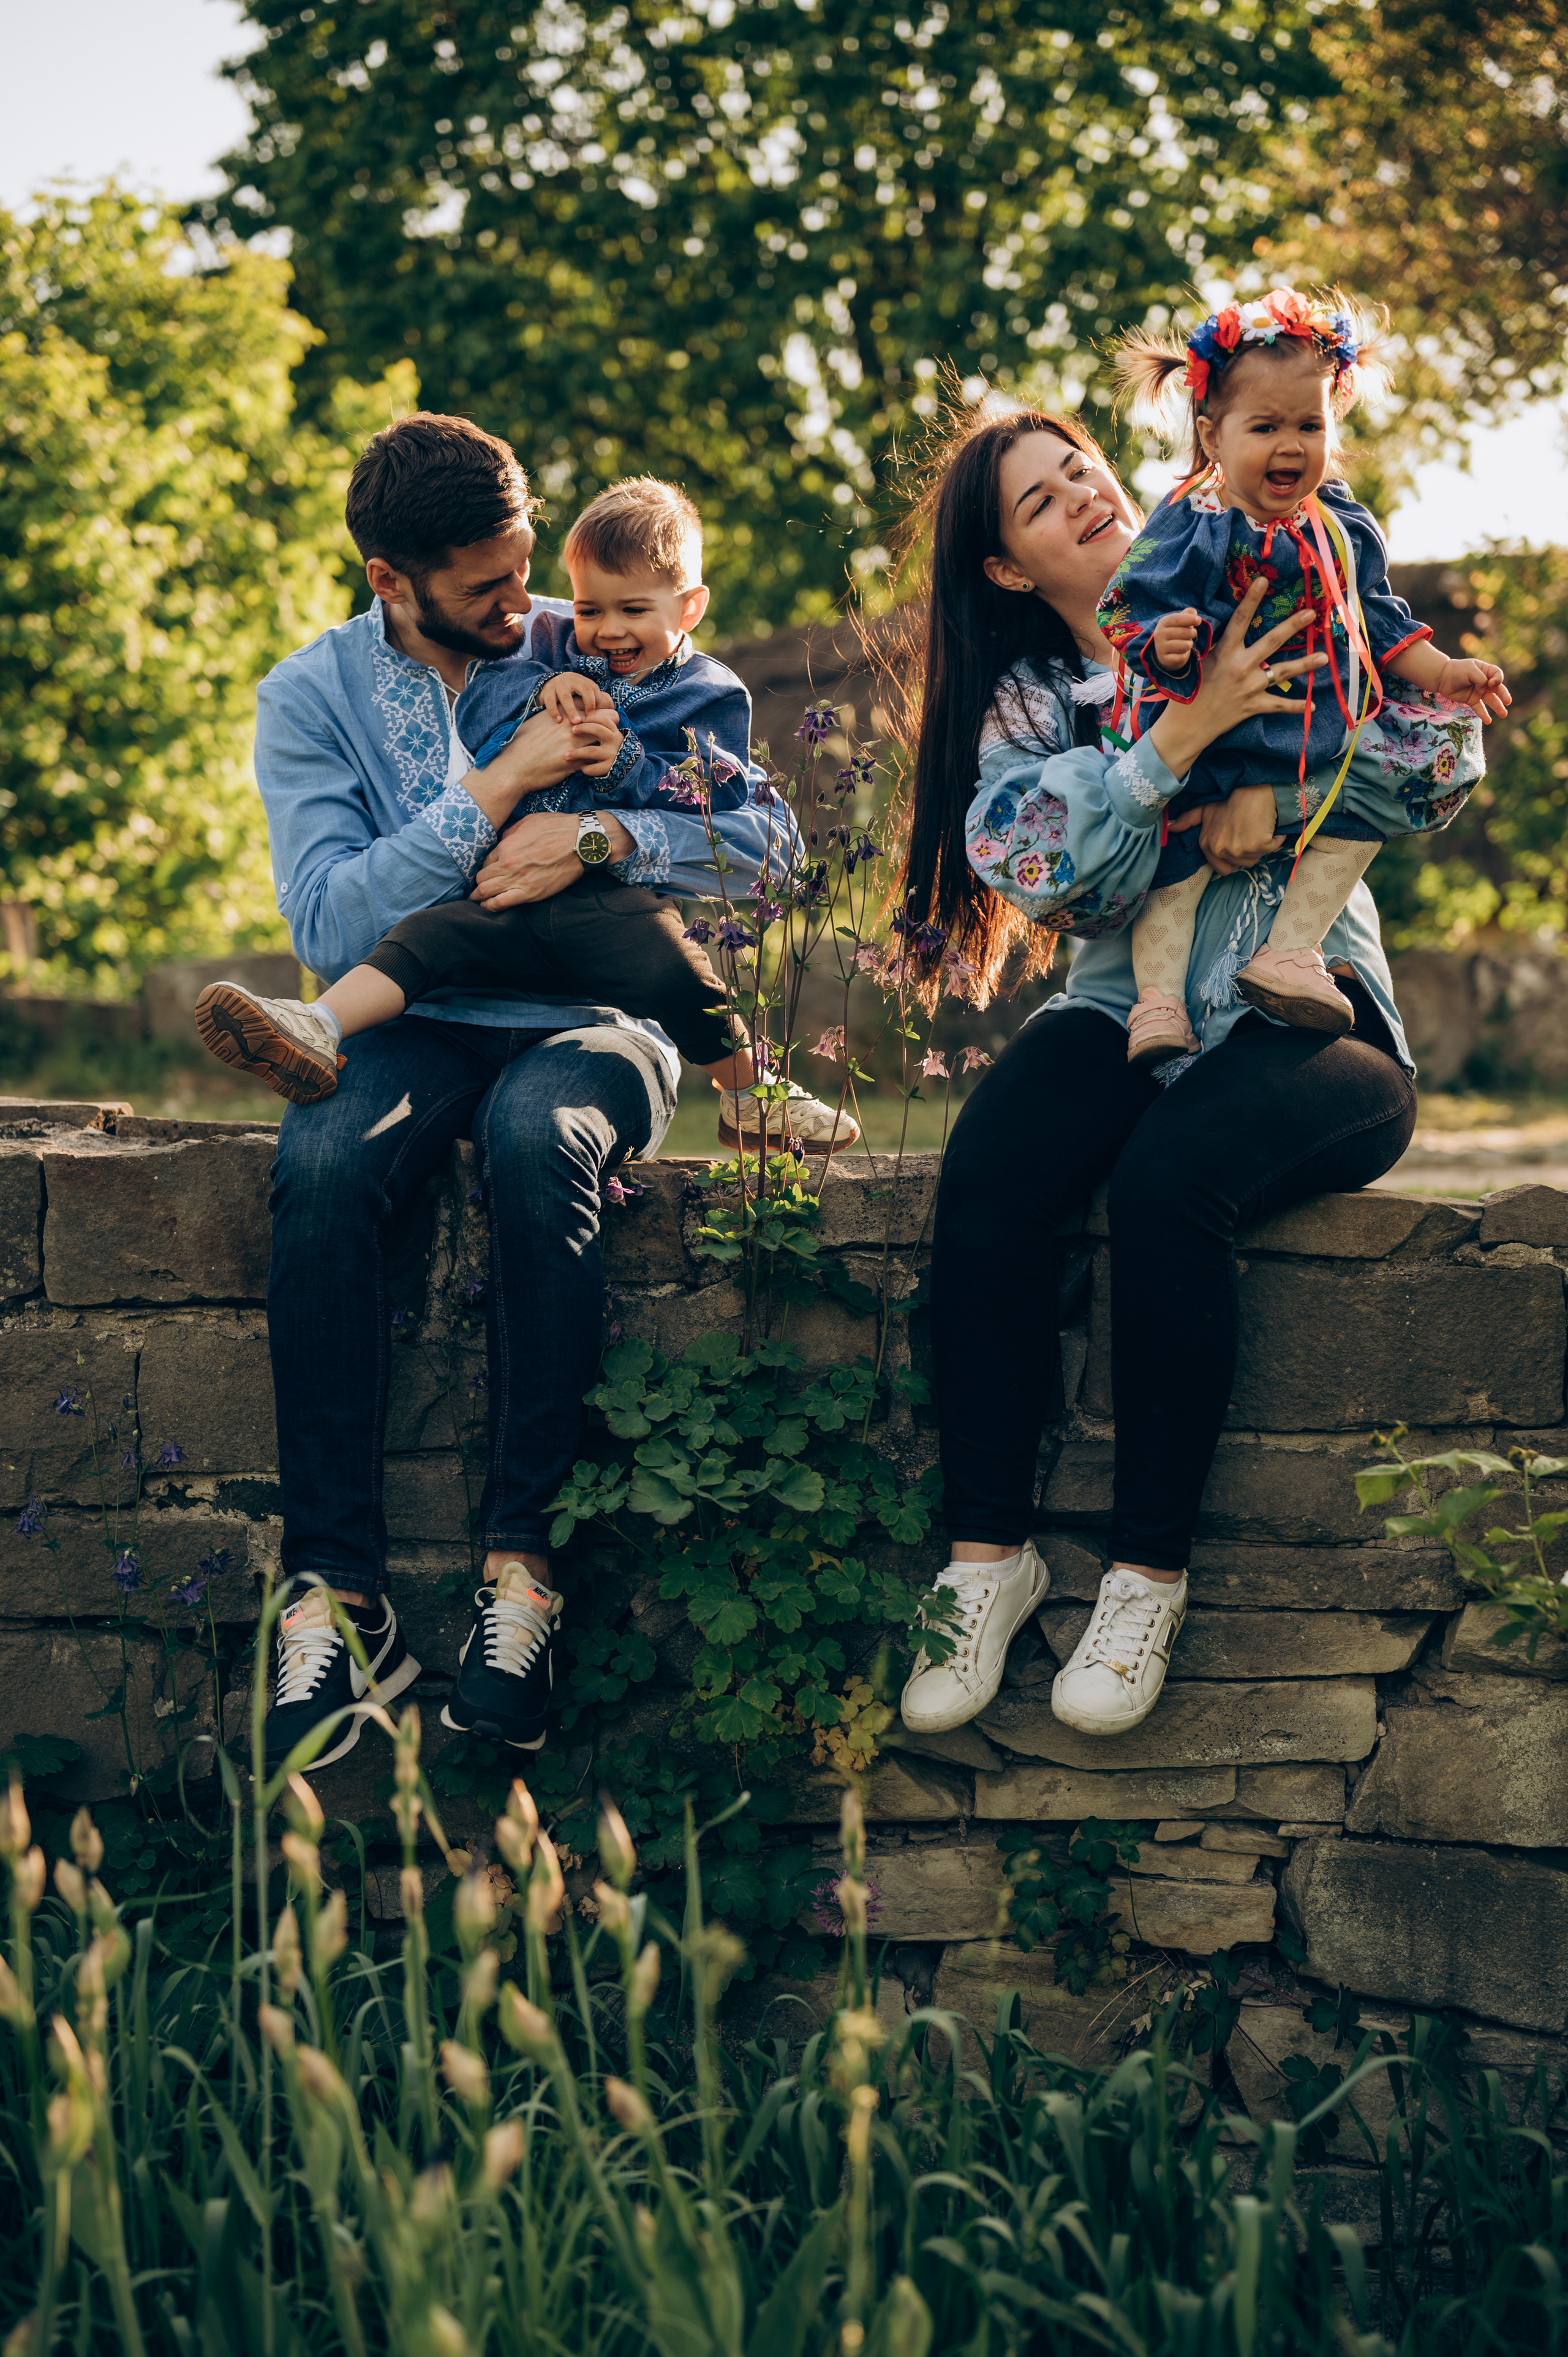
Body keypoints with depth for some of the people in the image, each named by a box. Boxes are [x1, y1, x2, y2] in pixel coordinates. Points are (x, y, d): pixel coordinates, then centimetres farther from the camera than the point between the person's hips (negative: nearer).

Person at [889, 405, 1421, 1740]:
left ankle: (1149, 1577, -26)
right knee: (990, 1169, -30)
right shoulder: (1022, 704, 10)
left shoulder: (1253, 612, 7)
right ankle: (989, 1550, -24)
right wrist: (1186, 734, -22)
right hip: (1130, 1016, 2)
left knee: (1170, 1177, -34)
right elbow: (1043, 865, -11)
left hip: (1303, 1014, -2)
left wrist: (1277, 791, -15)